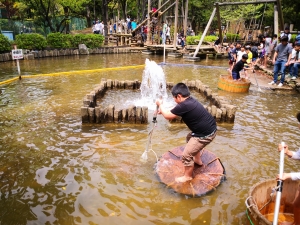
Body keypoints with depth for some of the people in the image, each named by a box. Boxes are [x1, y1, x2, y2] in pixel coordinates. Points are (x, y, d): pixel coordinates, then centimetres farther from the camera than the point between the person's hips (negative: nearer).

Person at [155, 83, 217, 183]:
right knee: (190, 138, 33)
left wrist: (160, 104, 2)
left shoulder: (184, 105, -26)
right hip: (210, 128, 10)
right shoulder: (189, 100, 4)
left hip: (205, 134, -10)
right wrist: (162, 110, 22)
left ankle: (187, 176, 21)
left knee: (187, 155, -1)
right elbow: (174, 110, 23)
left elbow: (168, 116, -12)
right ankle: (198, 160, 51)